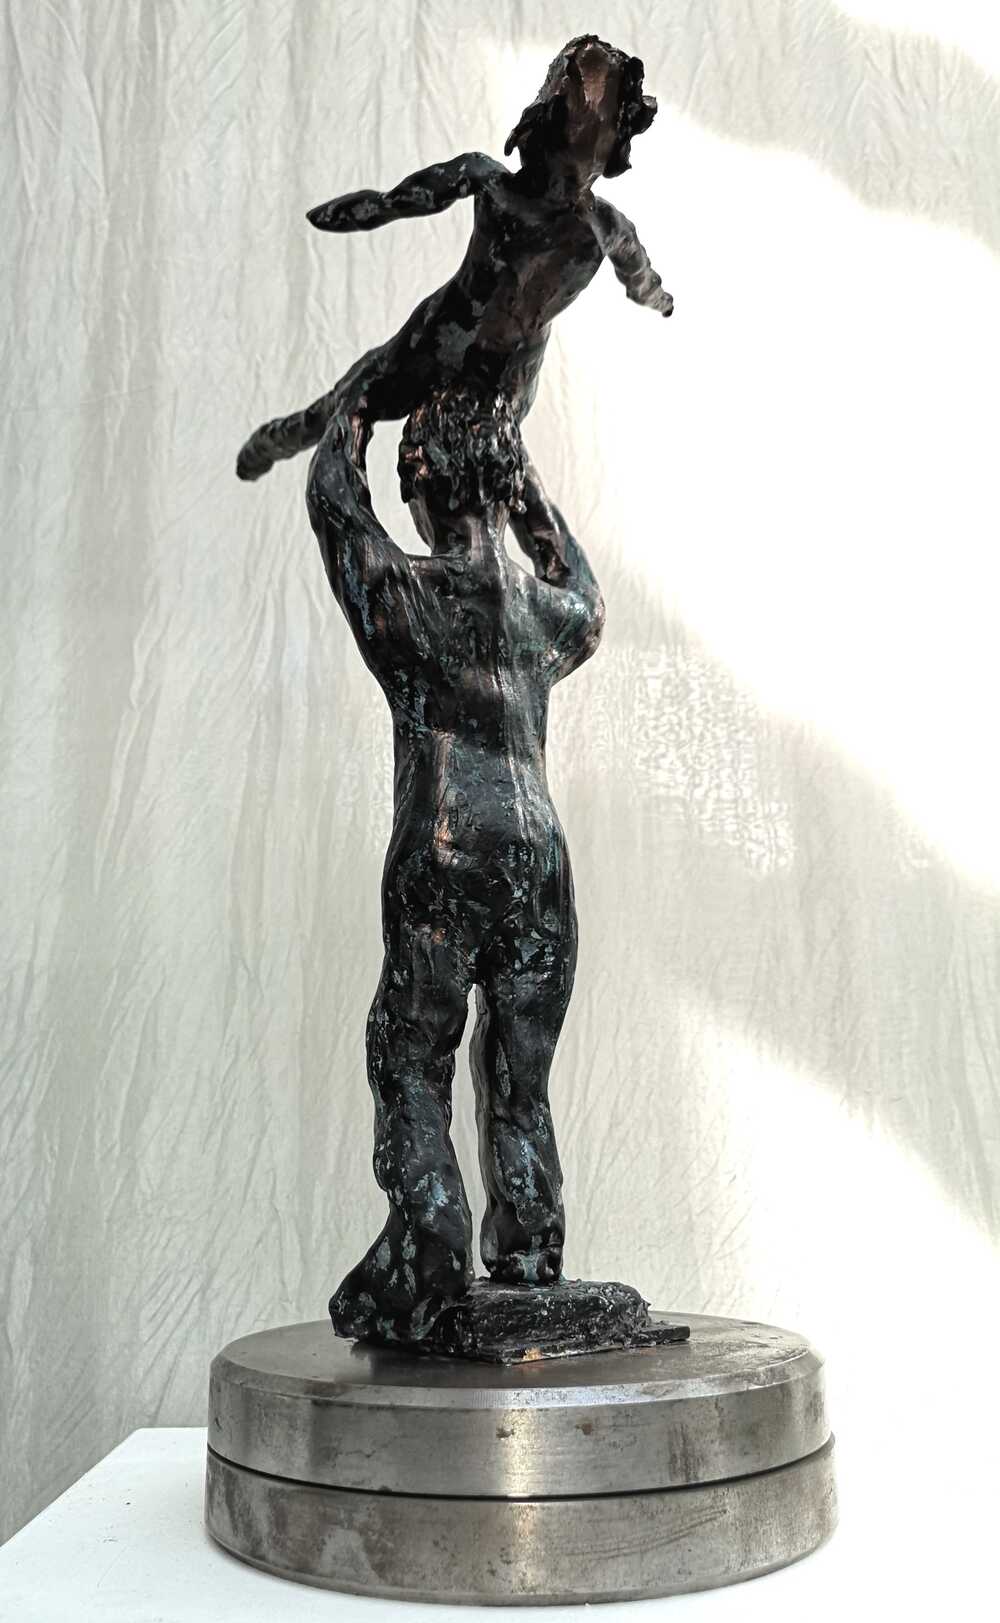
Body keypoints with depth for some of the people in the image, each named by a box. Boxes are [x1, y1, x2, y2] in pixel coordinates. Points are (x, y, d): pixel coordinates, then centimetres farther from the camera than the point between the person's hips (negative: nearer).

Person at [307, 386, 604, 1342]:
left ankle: (427, 1271, 2)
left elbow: (332, 490, 16)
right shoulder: (547, 609, 10)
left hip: (438, 871, -4)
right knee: (521, 1088, 11)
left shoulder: (403, 592, -1)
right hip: (538, 864, 4)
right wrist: (526, 486, 38)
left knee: (411, 1070, 9)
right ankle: (529, 1285, 15)